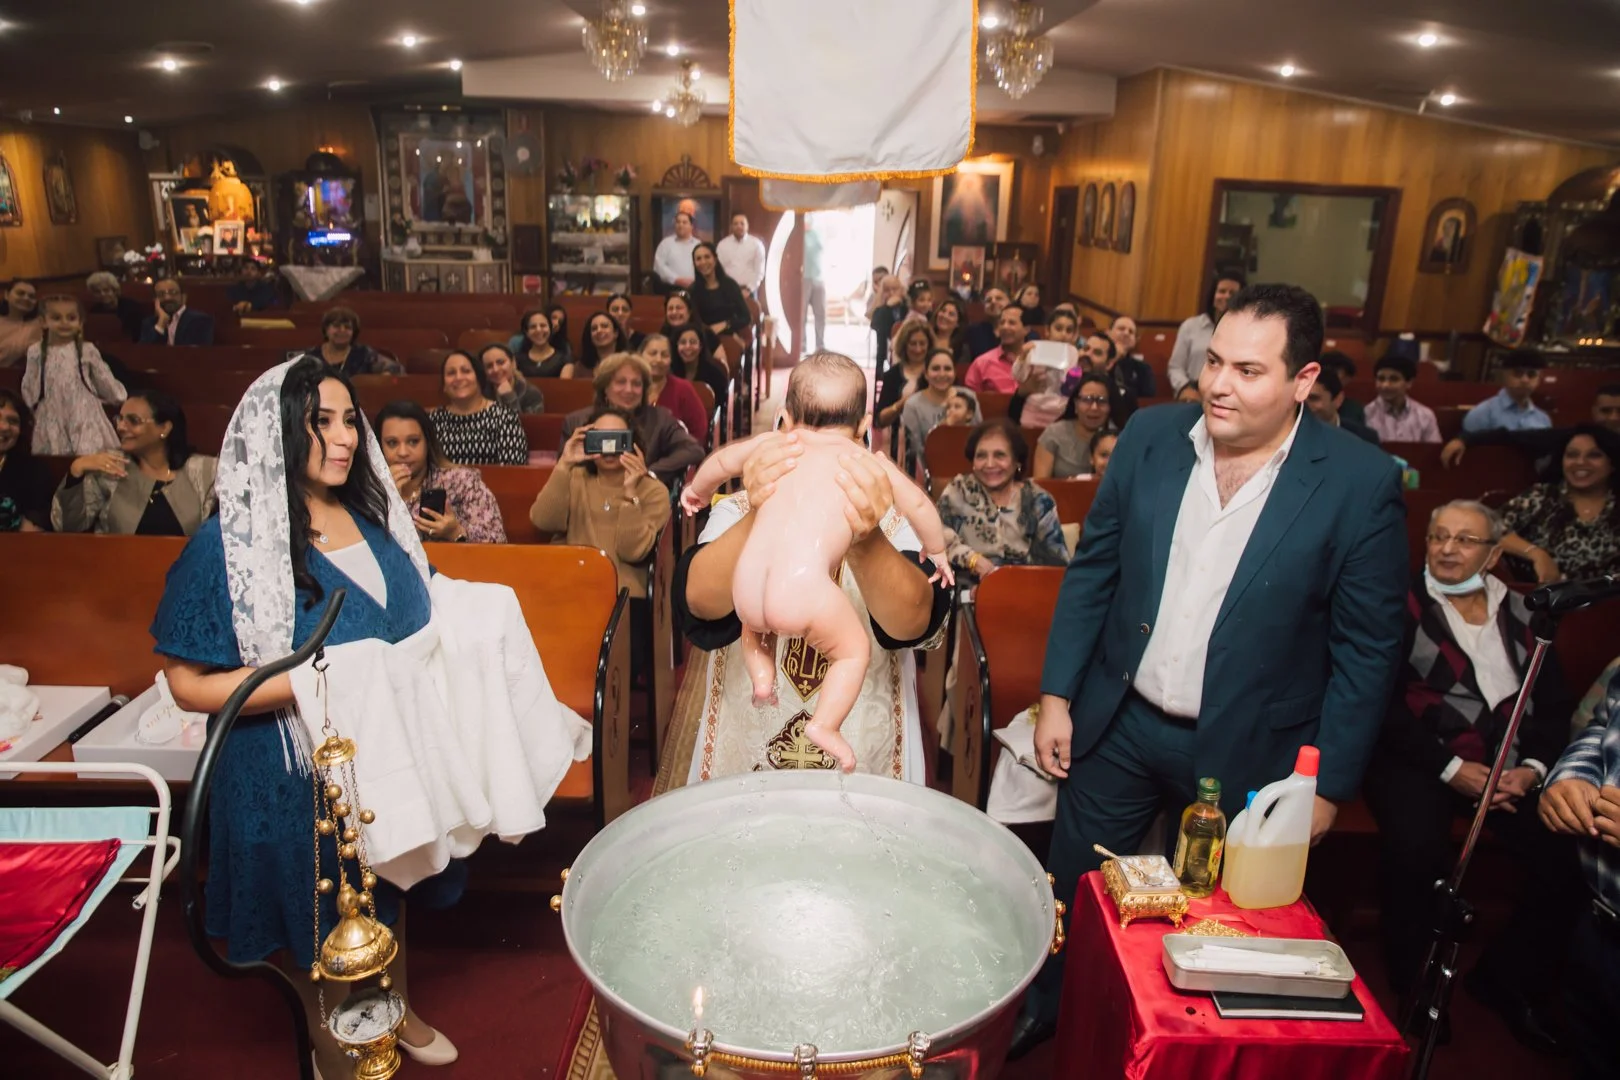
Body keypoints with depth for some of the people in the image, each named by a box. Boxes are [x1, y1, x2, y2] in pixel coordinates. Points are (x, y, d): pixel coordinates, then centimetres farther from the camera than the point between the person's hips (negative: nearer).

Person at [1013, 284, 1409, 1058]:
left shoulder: (1362, 484, -13)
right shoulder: (1151, 435, -5)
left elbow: (1368, 649, -8)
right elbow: (1091, 571, 2)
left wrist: (1327, 786, -7)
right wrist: (1056, 695, 0)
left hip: (1245, 754, -2)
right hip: (1118, 726, 3)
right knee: (1071, 893, 18)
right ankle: (1039, 1011, 45)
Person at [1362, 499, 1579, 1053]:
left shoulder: (1520, 613, 15)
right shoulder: (1402, 604, 0)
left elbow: (1553, 703, 13)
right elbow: (1385, 703, -7)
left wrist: (1532, 767, -5)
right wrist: (1450, 767, -14)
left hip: (1509, 767, 5)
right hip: (1420, 759, -4)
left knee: (1567, 856, -19)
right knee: (1417, 847, -31)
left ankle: (1508, 979, 7)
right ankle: (1414, 981, -4)